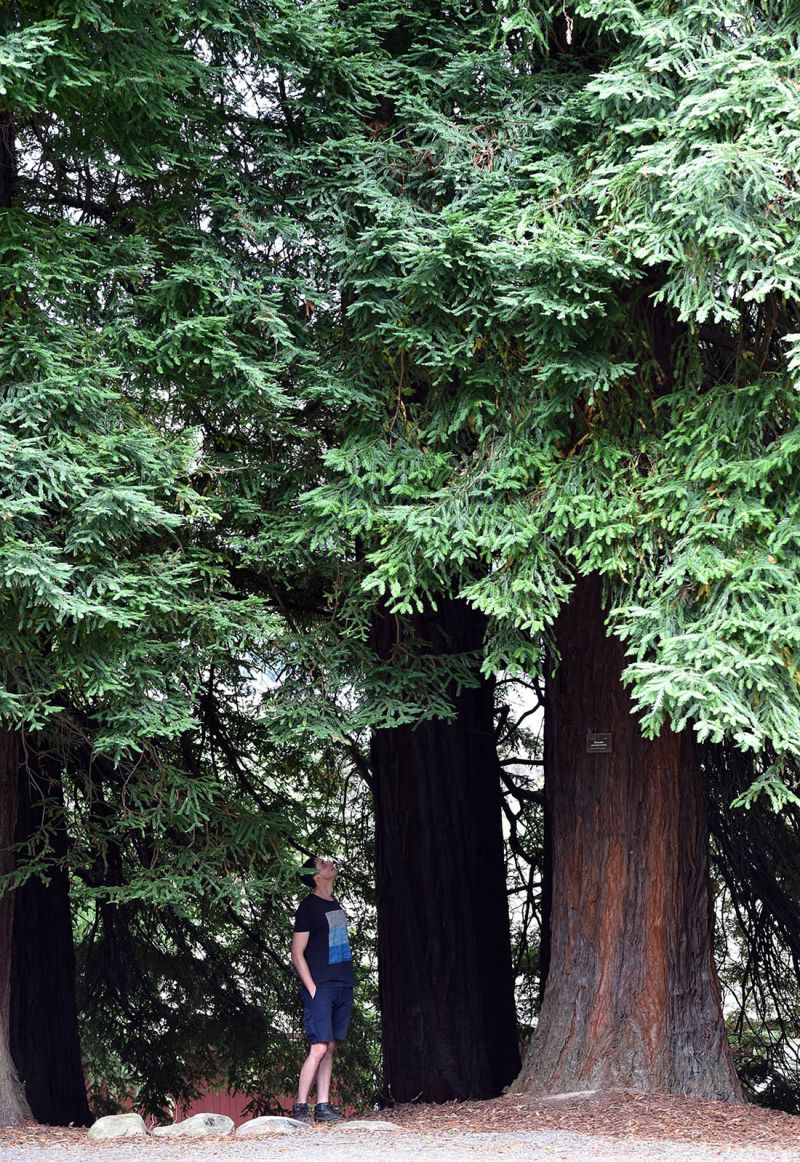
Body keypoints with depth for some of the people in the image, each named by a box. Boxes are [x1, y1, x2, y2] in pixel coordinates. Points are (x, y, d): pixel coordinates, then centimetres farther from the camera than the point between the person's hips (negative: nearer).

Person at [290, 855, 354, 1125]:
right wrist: (312, 989, -14)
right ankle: (300, 1108, -9)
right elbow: (297, 954, -8)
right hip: (321, 987, -7)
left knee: (330, 1047, 6)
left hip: (342, 986, 7)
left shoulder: (336, 904, 16)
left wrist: (348, 982, 16)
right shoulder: (309, 906, -7)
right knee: (319, 1048, -12)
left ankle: (323, 1107, 8)